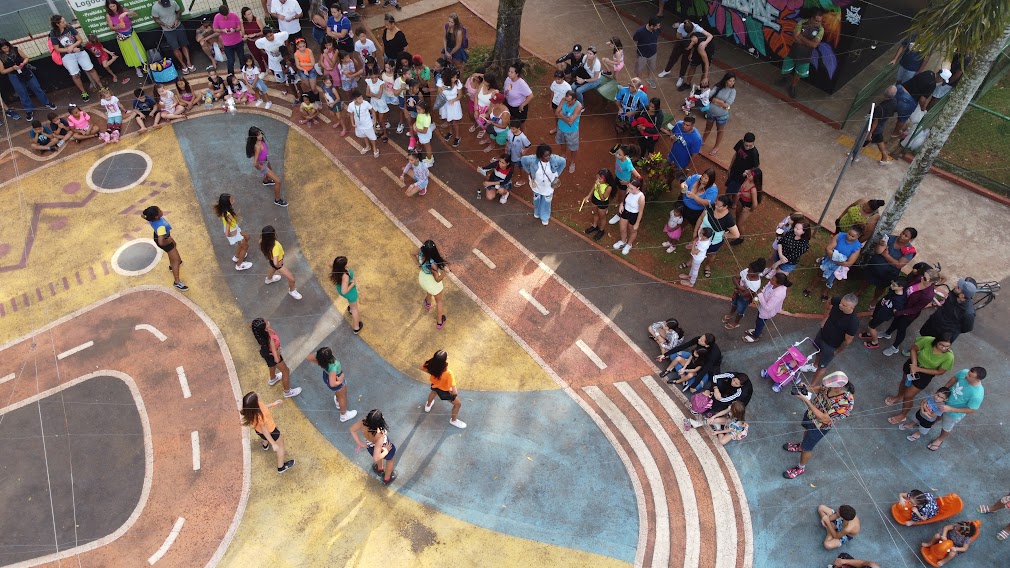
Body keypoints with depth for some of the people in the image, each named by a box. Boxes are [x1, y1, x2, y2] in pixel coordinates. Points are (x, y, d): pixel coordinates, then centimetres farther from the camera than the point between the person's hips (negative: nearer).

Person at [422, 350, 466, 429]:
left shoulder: (431, 364, -31)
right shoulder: (448, 373, -45)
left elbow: (422, 368, -8)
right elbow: (454, 392, -43)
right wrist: (454, 391, -20)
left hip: (435, 385, 5)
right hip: (444, 391, -5)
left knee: (434, 391, 43)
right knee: (458, 404, 22)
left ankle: (428, 405, 71)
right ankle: (454, 420, 45)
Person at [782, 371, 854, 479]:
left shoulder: (846, 403, -42)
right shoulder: (834, 385, -24)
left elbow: (824, 418, -37)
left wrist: (806, 400, -41)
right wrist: (807, 388, -23)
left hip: (819, 427, -6)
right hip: (811, 413, 6)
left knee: (807, 448, 18)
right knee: (806, 429, 35)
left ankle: (800, 468, 46)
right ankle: (801, 445, 68)